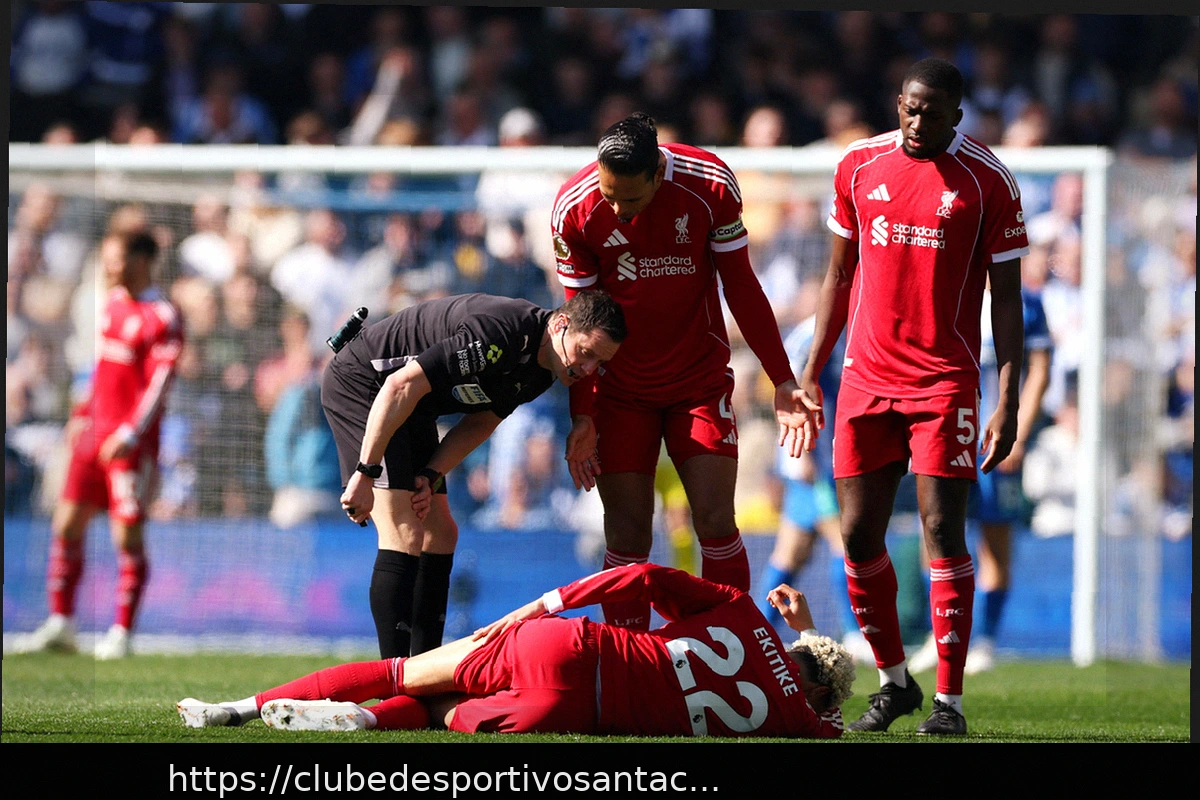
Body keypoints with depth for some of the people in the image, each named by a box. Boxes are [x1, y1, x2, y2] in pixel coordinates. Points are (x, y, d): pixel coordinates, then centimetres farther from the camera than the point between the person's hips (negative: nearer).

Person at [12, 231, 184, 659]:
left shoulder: (163, 317, -10)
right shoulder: (114, 302, 13)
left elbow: (159, 385, -16)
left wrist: (131, 434, -24)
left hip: (132, 442, -8)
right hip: (96, 430, 8)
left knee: (128, 535, -4)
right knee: (67, 524, 4)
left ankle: (121, 633, 3)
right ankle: (61, 623, 10)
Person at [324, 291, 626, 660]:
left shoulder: (543, 371, -1)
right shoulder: (501, 334, -32)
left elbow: (480, 422, 8)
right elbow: (401, 386, -32)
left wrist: (431, 476, -8)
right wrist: (365, 473, -30)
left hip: (412, 411, 10)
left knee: (439, 536, 7)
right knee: (405, 536, -19)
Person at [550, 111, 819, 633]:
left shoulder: (710, 185, -16)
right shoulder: (574, 209, -15)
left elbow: (741, 286, -3)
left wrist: (782, 381, -3)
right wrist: (581, 416, -6)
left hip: (701, 383, 0)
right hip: (620, 390, 0)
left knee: (716, 524, -8)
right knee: (627, 538, -4)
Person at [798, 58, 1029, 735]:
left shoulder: (987, 182, -4)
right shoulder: (860, 165, 7)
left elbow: (1006, 297, -2)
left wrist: (1009, 401, -9)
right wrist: (811, 374, 13)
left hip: (945, 384, -4)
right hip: (866, 376, 4)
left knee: (942, 530, -9)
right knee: (859, 534, 2)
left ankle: (949, 699, -4)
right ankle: (895, 682, 18)